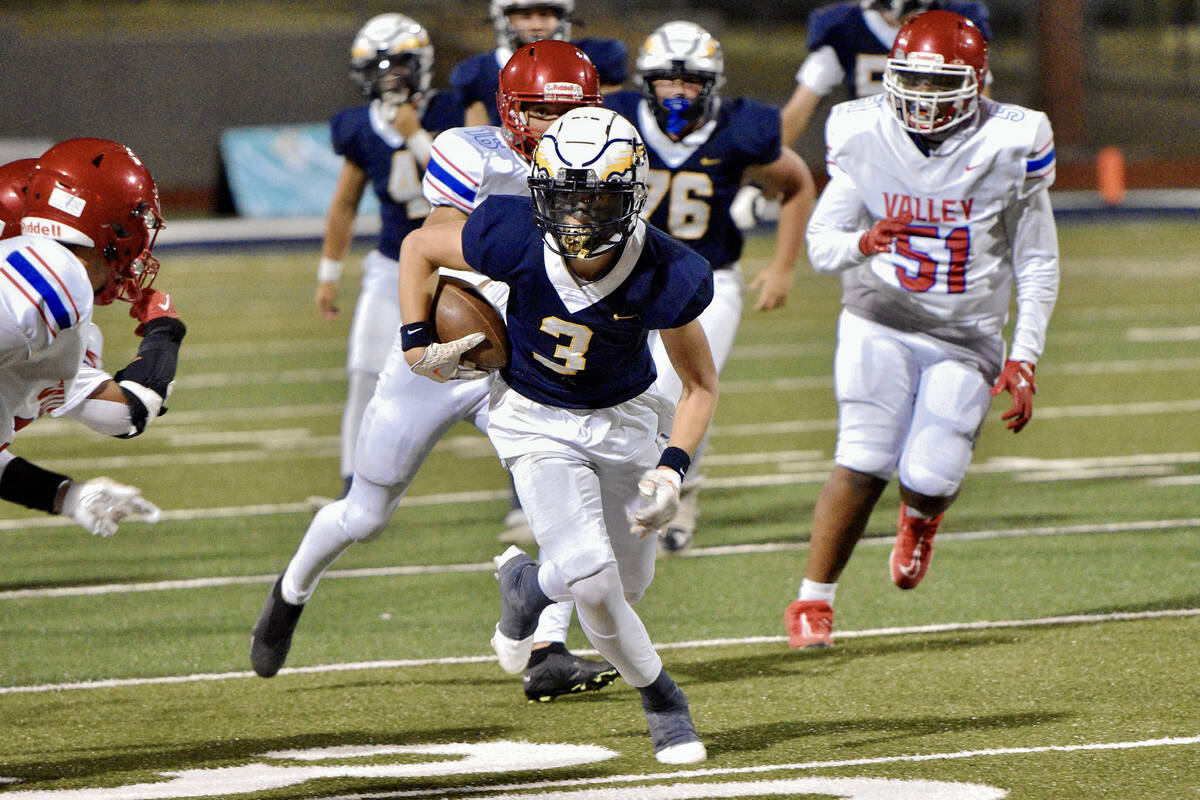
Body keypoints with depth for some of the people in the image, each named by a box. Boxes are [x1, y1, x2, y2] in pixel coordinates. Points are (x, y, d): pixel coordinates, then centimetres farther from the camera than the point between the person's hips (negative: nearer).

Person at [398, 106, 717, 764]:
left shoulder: (662, 277, -26)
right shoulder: (516, 241, -28)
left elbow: (701, 384, -10)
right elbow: (419, 247, -6)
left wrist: (673, 469, -21)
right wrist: (417, 345, -10)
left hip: (625, 417, 2)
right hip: (536, 417, -2)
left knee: (627, 586, 11)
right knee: (590, 573, -20)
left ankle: (528, 584, 46)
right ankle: (660, 700, 5)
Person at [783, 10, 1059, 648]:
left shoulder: (1008, 147, -10)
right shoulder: (864, 137, -6)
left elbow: (1037, 265, -1)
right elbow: (820, 242, 0)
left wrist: (1024, 359, -7)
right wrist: (861, 244, -25)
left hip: (966, 338, 0)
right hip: (880, 322, 0)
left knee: (929, 478, -11)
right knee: (864, 463, -15)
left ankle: (921, 515, 30)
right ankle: (813, 601, 1)